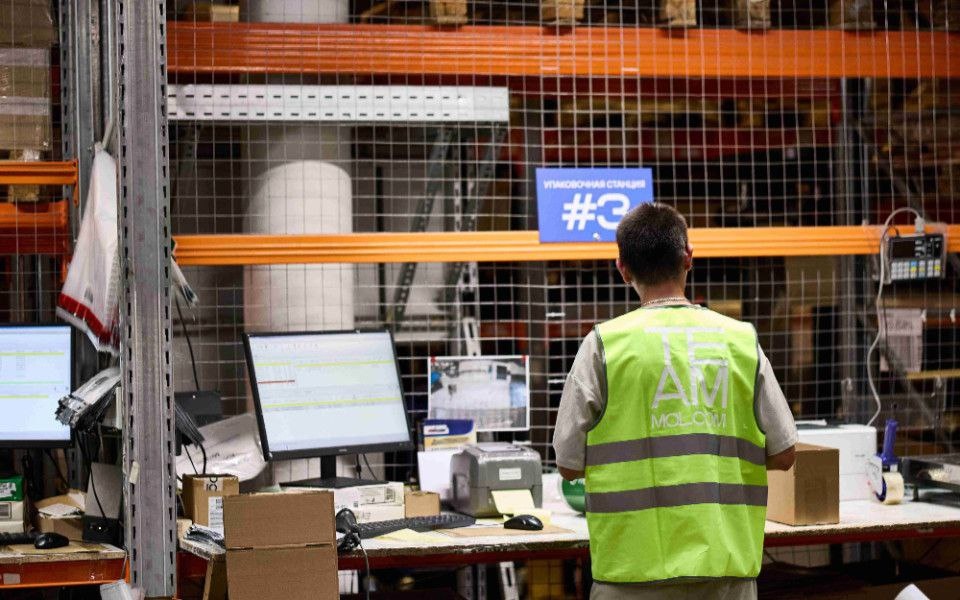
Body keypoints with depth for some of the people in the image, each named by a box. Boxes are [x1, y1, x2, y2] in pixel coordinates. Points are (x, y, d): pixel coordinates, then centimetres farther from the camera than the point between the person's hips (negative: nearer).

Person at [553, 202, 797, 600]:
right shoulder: (741, 340, 3)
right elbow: (782, 454, 5)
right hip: (728, 563, 3)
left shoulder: (604, 344, -5)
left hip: (638, 567, -3)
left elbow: (568, 464, -3)